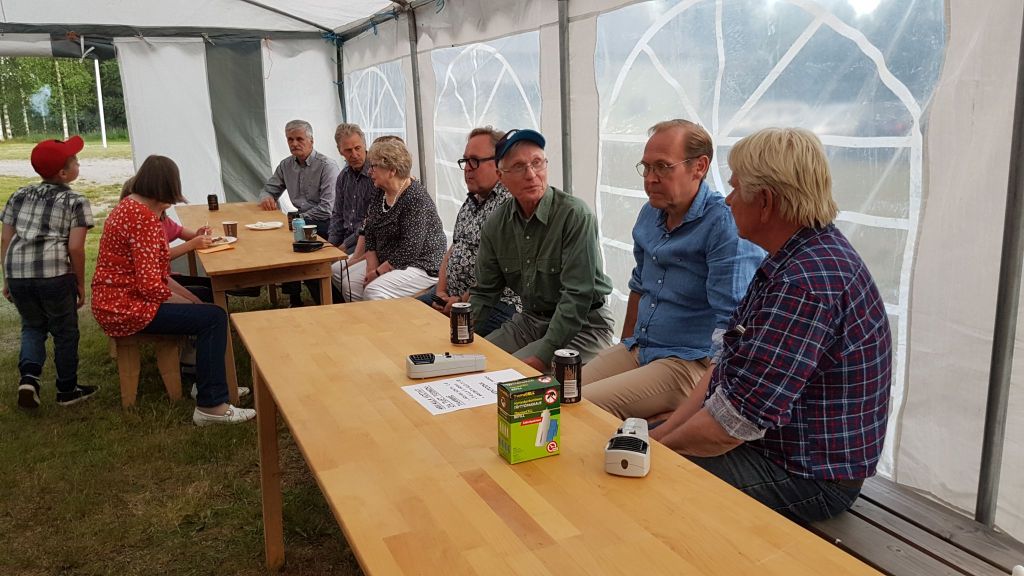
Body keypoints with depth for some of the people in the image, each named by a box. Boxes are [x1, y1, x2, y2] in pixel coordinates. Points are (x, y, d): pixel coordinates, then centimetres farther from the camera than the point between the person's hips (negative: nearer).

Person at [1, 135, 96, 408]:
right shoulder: (76, 201, 1)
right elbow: (75, 248, -7)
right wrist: (81, 284, 3)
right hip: (55, 275, -4)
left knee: (32, 326, 26)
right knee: (65, 332, 14)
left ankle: (28, 377, 5)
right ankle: (67, 390, 26)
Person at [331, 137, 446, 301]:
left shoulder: (416, 198, -19)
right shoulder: (380, 194, 9)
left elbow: (409, 250, -23)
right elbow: (370, 234, 10)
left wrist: (378, 272, -18)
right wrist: (372, 266, -5)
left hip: (422, 267, -9)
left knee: (374, 291, -28)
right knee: (349, 283, -6)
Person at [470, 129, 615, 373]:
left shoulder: (575, 215, -19)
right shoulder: (496, 225, 1)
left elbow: (578, 296, -22)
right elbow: (485, 292, 9)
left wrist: (543, 355, -25)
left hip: (583, 326, -6)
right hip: (530, 319, 6)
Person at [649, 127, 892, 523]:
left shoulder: (807, 283, -29)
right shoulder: (804, 255, 6)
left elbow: (730, 423, -28)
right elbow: (731, 367, 7)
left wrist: (658, 449, -10)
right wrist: (659, 435, 1)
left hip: (808, 476, -10)